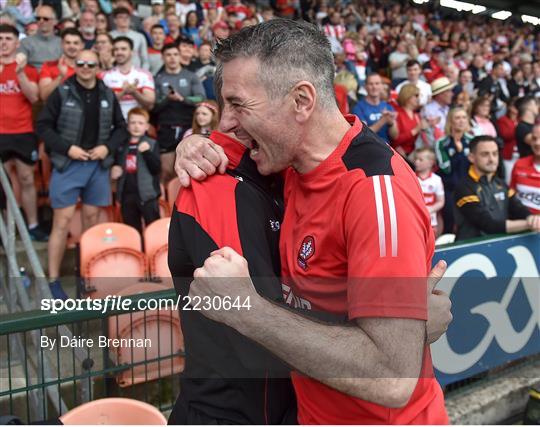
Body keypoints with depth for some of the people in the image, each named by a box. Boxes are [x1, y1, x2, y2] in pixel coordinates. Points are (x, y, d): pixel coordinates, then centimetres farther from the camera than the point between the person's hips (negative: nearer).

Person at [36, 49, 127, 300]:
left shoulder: (108, 95, 7)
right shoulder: (62, 93, -3)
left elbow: (120, 127, 13)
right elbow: (42, 125, -4)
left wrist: (108, 147, -5)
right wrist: (67, 148, -14)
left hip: (98, 165, 4)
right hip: (67, 164, -3)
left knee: (91, 218, 11)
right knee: (62, 221, -5)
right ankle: (53, 280, 2)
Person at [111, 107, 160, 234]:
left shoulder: (152, 144, 0)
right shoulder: (122, 145, 11)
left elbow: (156, 169, -10)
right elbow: (116, 165, 24)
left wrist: (147, 152, -23)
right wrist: (114, 170, 2)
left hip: (147, 194, -4)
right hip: (127, 195, 5)